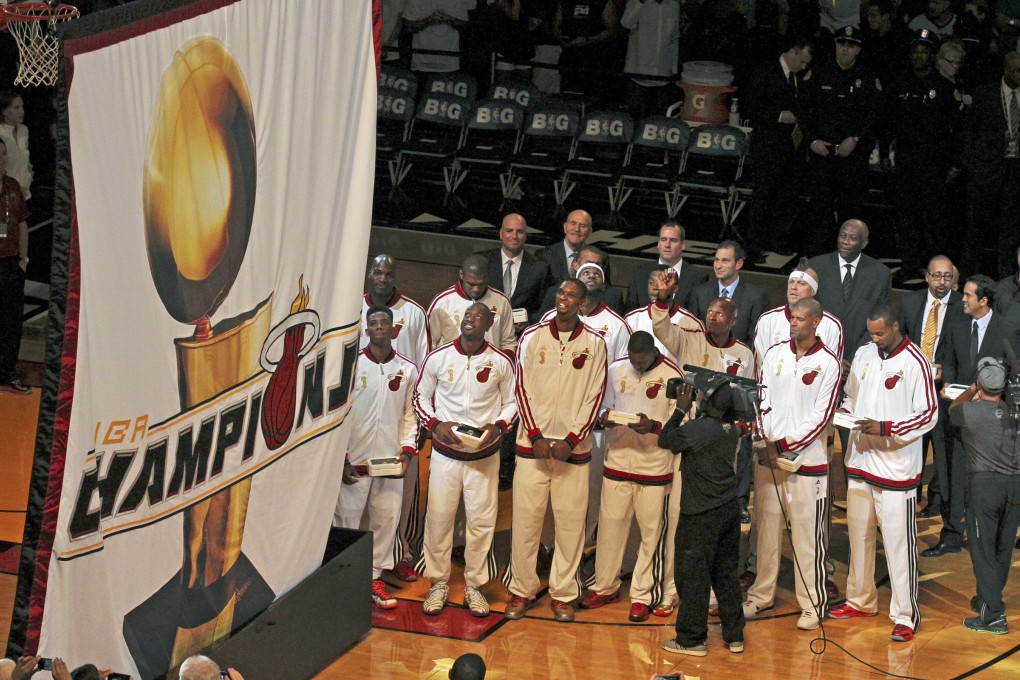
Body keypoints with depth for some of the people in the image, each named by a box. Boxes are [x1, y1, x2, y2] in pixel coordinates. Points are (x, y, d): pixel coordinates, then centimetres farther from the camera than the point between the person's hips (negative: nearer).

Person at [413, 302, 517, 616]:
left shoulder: (501, 363, -3)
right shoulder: (437, 357, -3)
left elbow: (511, 402, 7)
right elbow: (420, 396, 6)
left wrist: (499, 426, -11)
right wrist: (435, 424, -10)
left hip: (484, 455, 0)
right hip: (445, 453, 0)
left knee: (482, 520, 3)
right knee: (438, 517, 3)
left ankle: (475, 585, 17)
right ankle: (439, 583, 17)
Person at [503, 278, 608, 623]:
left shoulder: (594, 344, 2)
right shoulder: (532, 336, 3)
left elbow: (595, 396, 1)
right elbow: (523, 388, 2)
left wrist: (571, 439, -8)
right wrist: (536, 436, -6)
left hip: (573, 448, 0)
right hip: (532, 444, 0)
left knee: (571, 523, 1)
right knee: (525, 518, 0)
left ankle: (563, 593, 10)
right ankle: (522, 590, 10)